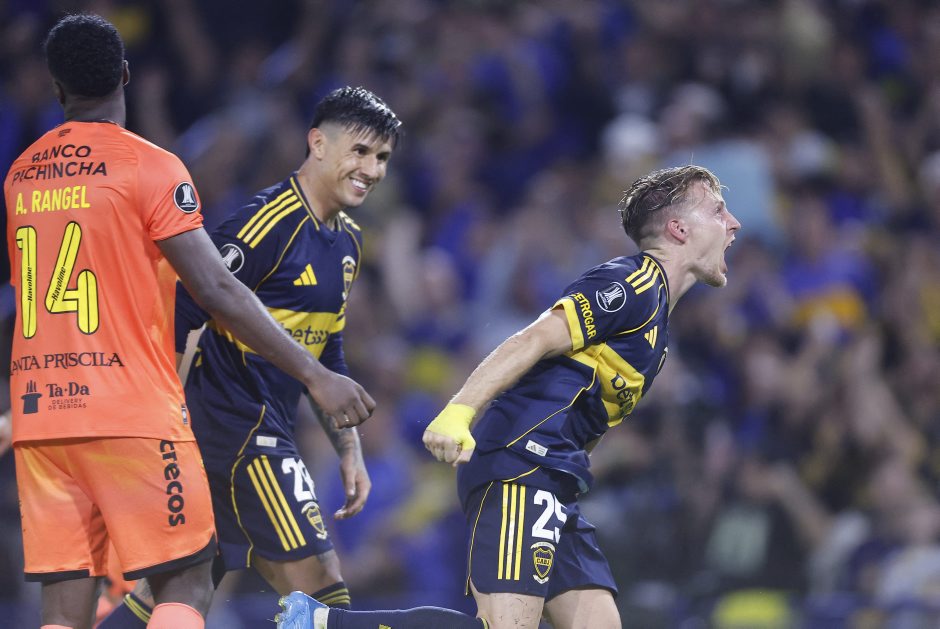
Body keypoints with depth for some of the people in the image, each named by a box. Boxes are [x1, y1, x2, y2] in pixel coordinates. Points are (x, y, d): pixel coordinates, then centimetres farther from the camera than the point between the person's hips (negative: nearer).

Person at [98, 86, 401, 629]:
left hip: (270, 433, 10)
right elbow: (184, 314, -18)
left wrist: (349, 450, 21)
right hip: (241, 435, -10)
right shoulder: (268, 223, -15)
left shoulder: (348, 241, 15)